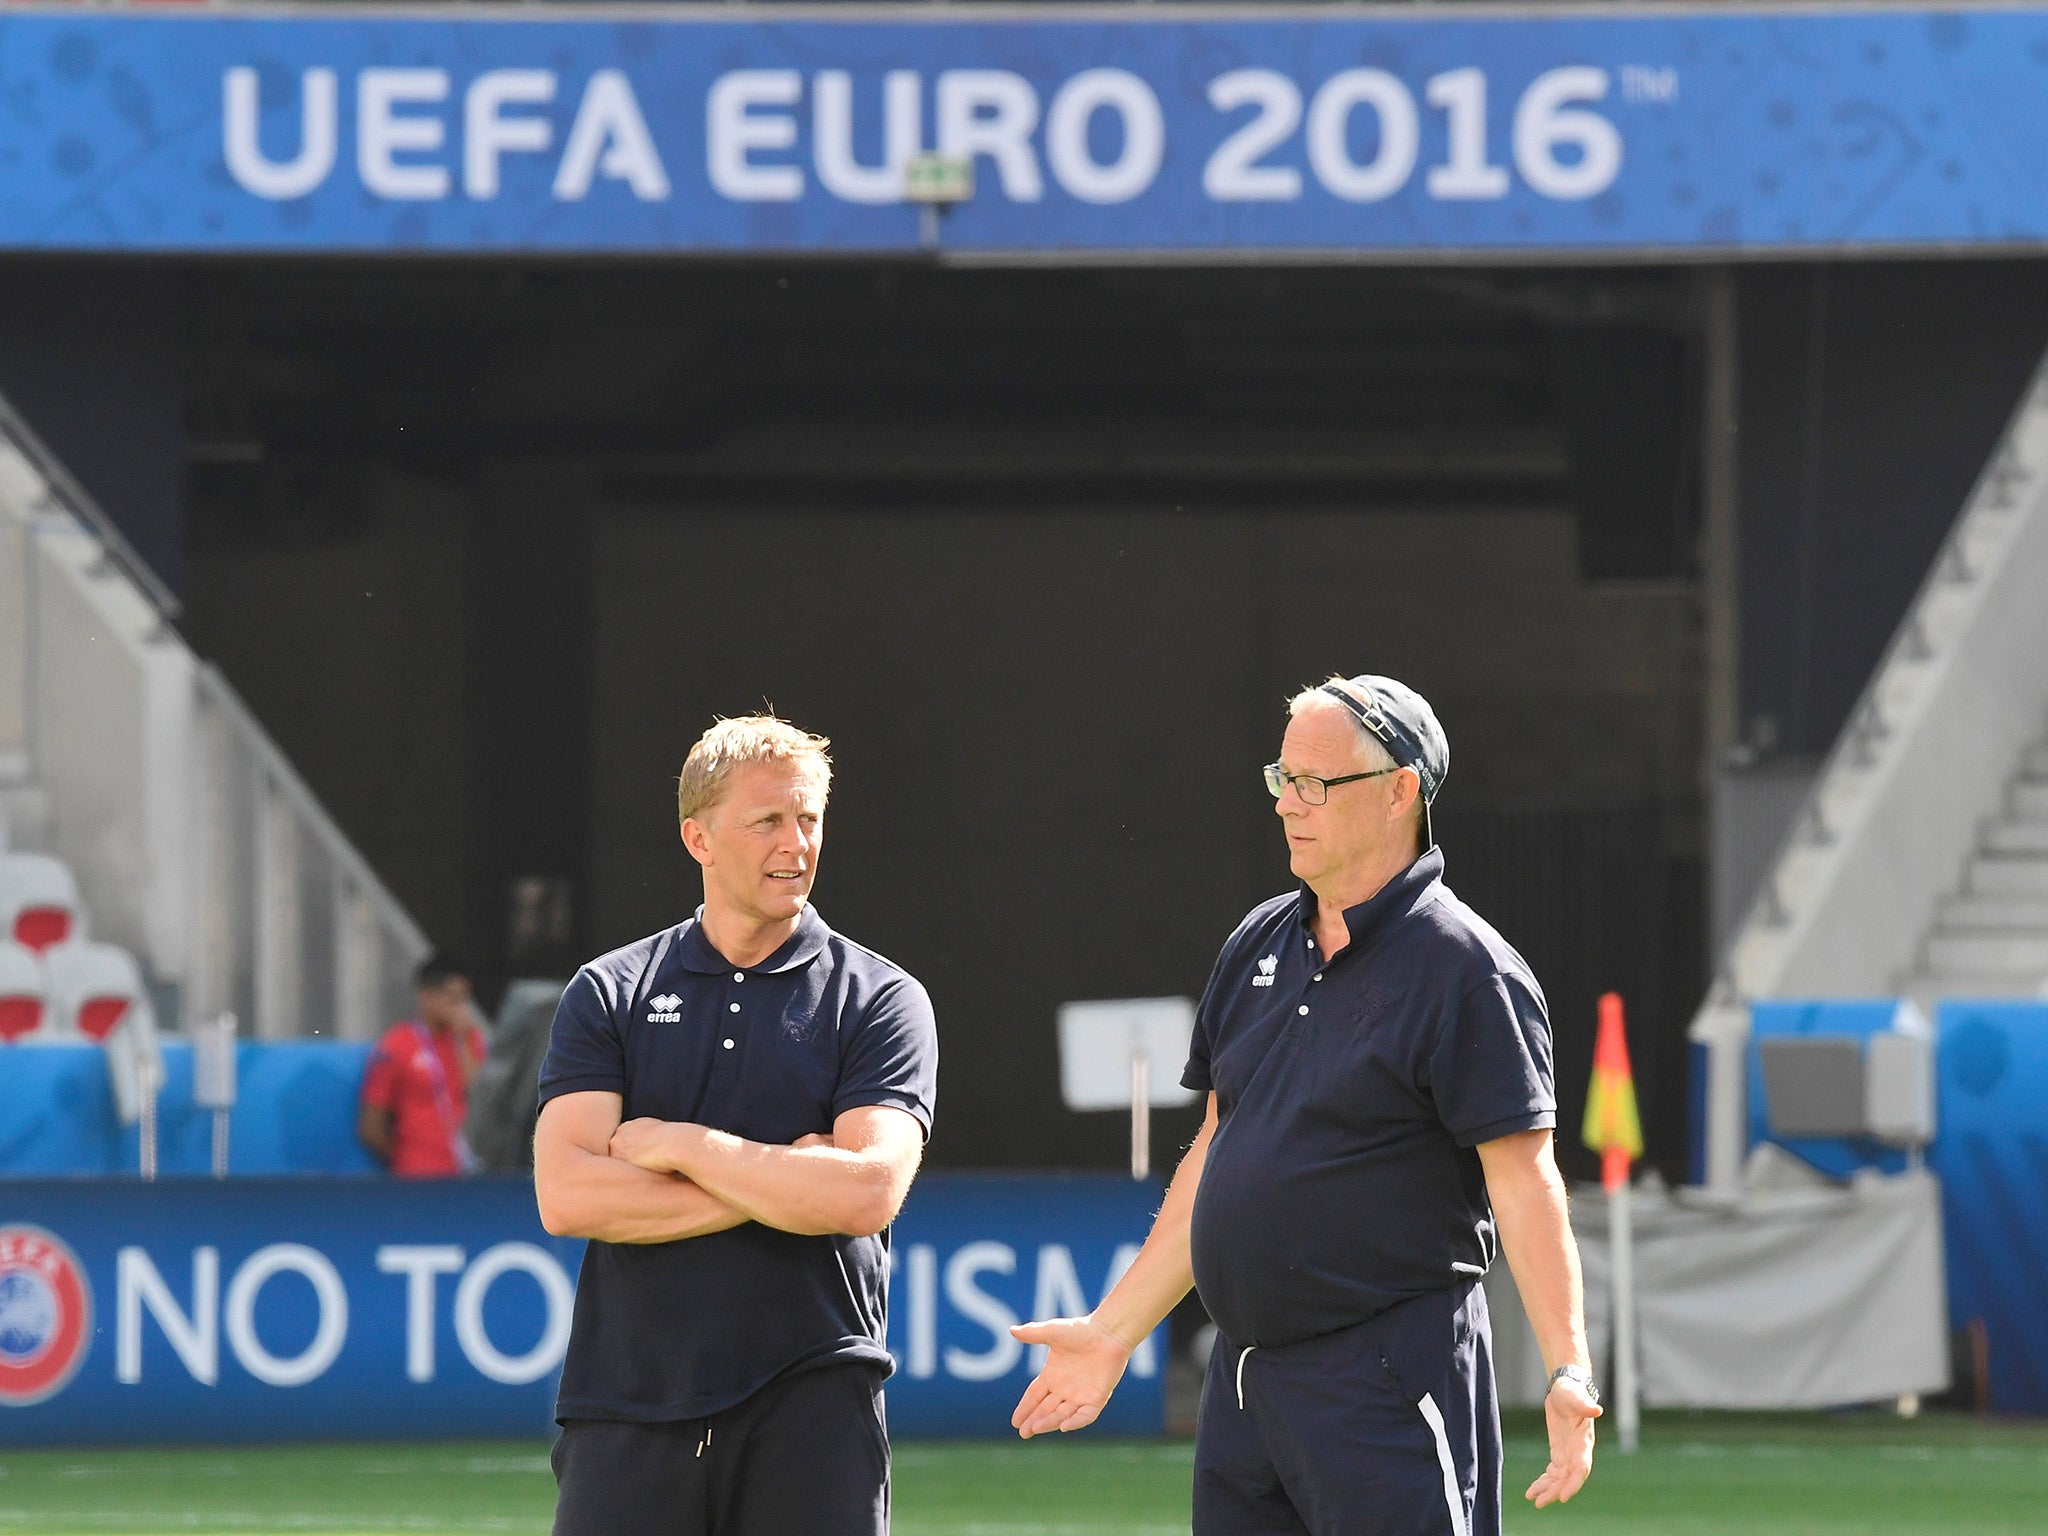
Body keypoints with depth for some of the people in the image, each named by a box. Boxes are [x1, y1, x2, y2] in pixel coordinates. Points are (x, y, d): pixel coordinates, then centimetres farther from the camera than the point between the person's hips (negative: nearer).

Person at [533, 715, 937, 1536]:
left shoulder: (879, 999, 4)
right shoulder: (609, 993, 8)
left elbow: (868, 1193, -11)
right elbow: (565, 1195, -6)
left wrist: (682, 1145, -7)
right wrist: (781, 1186, -9)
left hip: (811, 1404, -1)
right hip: (628, 1402, 1)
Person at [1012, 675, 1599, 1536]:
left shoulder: (1466, 971, -9)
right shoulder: (1257, 948, 14)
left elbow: (1522, 1179, -15)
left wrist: (1567, 1373, -24)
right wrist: (1113, 1332, 21)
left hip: (1390, 1386, -8)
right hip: (1245, 1383, 8)